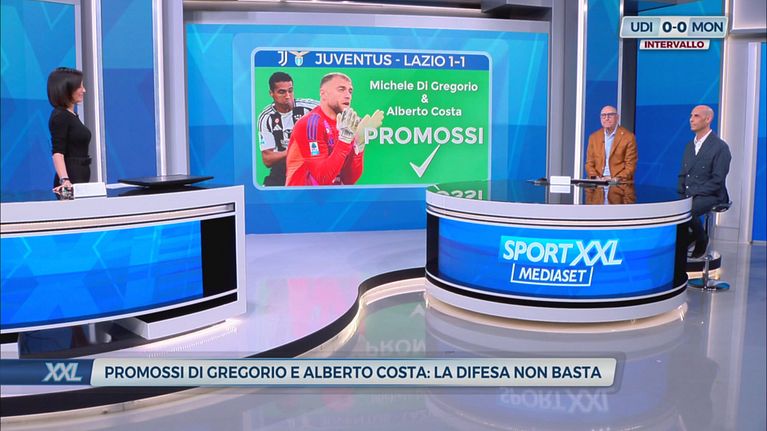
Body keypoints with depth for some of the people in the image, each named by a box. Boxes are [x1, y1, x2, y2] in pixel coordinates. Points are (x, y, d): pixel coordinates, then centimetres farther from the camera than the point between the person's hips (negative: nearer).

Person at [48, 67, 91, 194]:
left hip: (81, 177, 9)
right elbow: (57, 152, -21)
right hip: (71, 179, -9)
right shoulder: (59, 116, -11)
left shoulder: (72, 115, 15)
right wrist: (64, 180, -34)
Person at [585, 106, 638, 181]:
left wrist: (616, 179, -15)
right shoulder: (594, 137, 13)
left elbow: (630, 166, -1)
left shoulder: (628, 137, 2)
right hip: (598, 183, 3)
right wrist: (594, 177, -6)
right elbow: (589, 163, 12)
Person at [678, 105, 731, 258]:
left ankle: (701, 240, -5)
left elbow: (717, 181, -14)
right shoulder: (690, 145, 15)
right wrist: (680, 193, -1)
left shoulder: (720, 147, -8)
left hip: (710, 196, -6)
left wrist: (693, 193, -20)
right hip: (689, 195, 6)